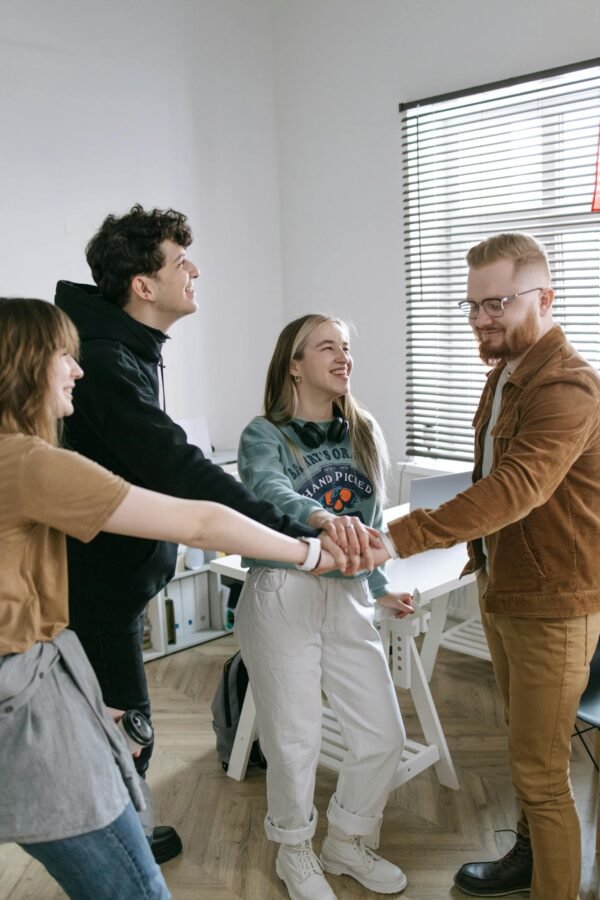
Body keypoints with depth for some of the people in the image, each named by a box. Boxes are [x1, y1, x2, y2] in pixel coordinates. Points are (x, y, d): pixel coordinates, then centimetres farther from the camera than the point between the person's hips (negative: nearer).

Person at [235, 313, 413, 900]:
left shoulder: (364, 433, 8)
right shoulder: (265, 436, -8)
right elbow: (268, 490, -31)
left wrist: (379, 587, 22)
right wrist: (319, 516, -50)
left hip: (347, 598, 5)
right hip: (281, 596, -5)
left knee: (383, 737, 8)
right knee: (295, 742, 6)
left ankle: (345, 843, 36)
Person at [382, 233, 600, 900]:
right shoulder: (506, 373, 9)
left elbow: (514, 489, -38)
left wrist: (397, 538, -45)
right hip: (501, 591, 9)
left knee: (539, 772, 2)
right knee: (525, 748, 24)